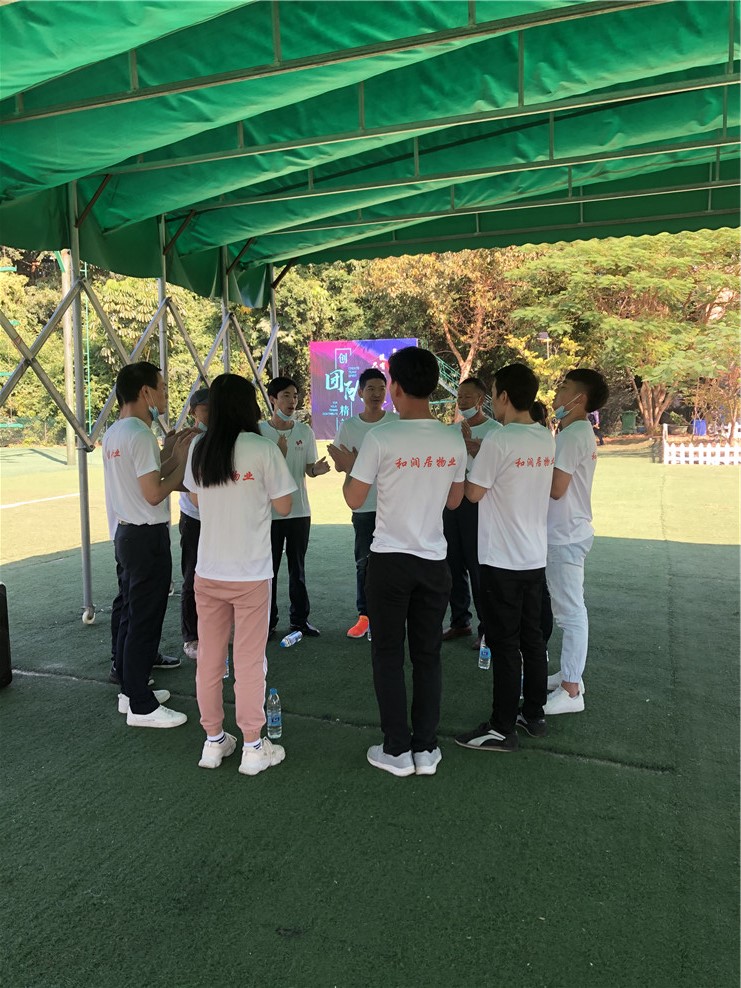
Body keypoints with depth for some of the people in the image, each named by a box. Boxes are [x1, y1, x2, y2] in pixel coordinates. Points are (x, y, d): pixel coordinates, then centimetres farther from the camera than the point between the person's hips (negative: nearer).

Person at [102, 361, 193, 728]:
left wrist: (173, 456, 9)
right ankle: (141, 707, 7)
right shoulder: (139, 434, -18)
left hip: (126, 533, 10)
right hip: (147, 536, -10)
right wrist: (183, 461, -10)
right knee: (145, 622, -2)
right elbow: (154, 493, -21)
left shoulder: (114, 432, 12)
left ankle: (131, 691, 29)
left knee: (131, 616, 17)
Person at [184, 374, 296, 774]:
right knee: (249, 661, 6)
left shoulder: (198, 449, 2)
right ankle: (252, 747, 16)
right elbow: (283, 506, -6)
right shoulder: (263, 448, -12)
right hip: (251, 572, -4)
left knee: (209, 658, 14)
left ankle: (213, 741, 26)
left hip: (208, 571, 4)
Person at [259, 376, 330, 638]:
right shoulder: (259, 431, -5)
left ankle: (300, 619, 21)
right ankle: (268, 621, 16)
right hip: (269, 511, -3)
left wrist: (318, 469, -15)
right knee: (269, 568, 4)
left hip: (300, 510, 3)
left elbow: (309, 469, 9)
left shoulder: (305, 431, 5)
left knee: (297, 567, 11)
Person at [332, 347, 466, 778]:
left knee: (389, 655, 8)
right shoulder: (454, 440, 0)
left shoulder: (381, 438, -14)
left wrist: (349, 466, 12)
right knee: (428, 655, 12)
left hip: (390, 560, -4)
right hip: (434, 561, 4)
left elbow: (354, 499, -6)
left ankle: (397, 750, 16)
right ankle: (426, 749, 20)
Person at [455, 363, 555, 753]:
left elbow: (473, 493, -10)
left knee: (504, 644, 1)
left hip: (502, 560, -7)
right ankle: (534, 715, 27)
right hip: (534, 557, 8)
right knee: (532, 639, 15)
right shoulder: (547, 439, 6)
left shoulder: (498, 440, -18)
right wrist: (481, 453, 14)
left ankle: (502, 728, 10)